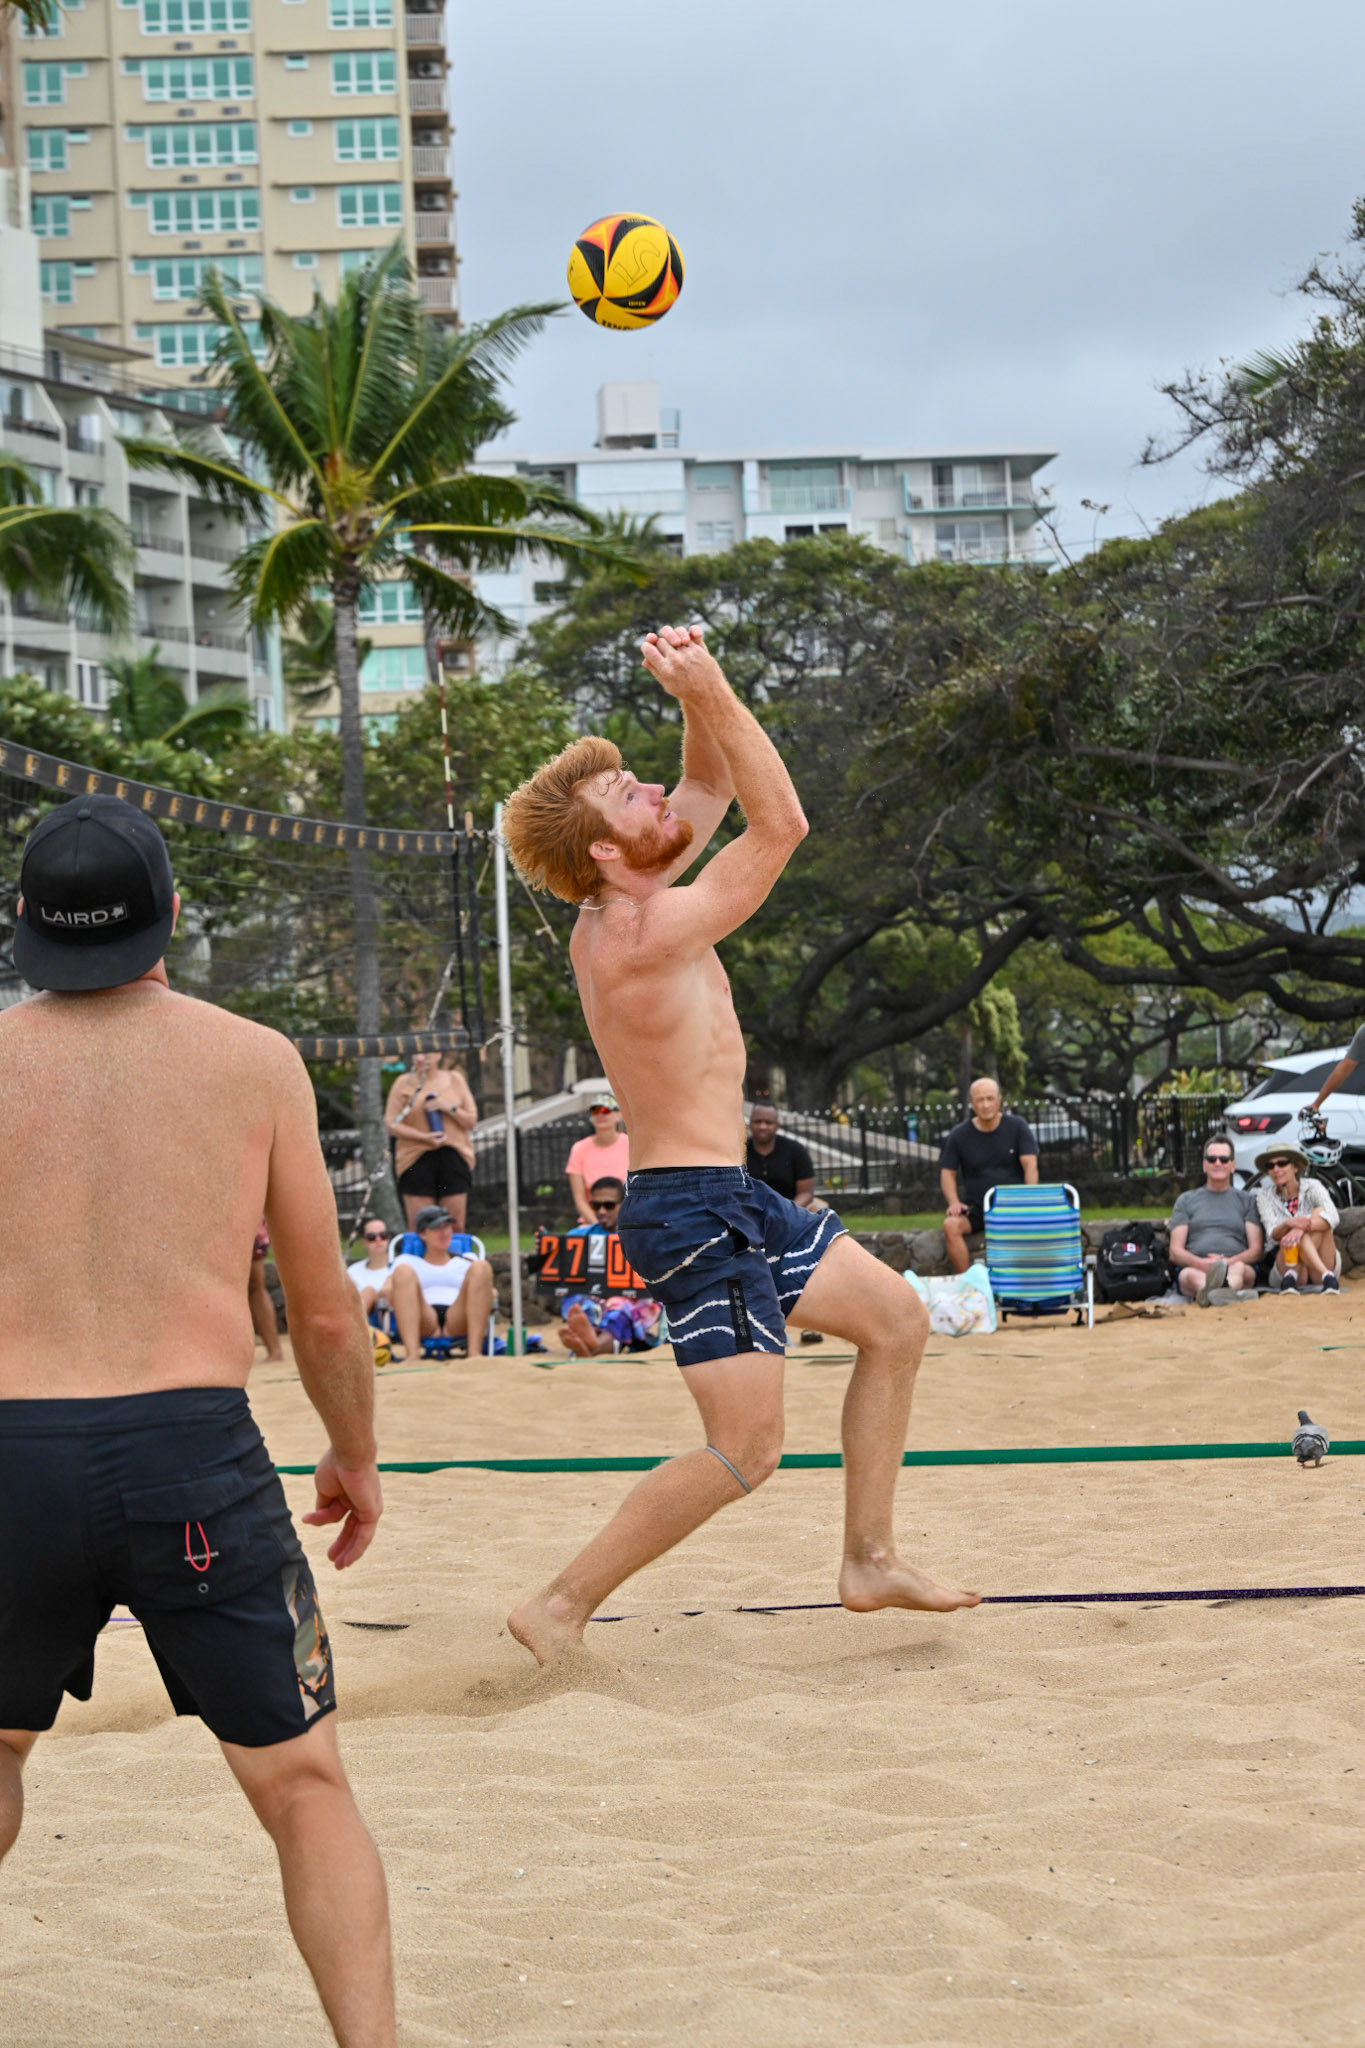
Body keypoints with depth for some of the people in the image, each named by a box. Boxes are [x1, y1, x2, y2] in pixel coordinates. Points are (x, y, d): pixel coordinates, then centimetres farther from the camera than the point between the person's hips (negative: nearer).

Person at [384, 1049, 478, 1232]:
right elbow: (391, 1124, -2)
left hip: (453, 1157, 2)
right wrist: (424, 1137, -15)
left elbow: (471, 1121, 10)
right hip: (416, 1159, -2)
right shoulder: (404, 1083, 5)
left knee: (456, 1226, 0)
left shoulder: (455, 1079, 11)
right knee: (418, 1228, -6)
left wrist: (449, 1108, -9)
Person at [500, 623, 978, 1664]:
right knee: (745, 1450, -10)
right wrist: (709, 691, -17)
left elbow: (711, 790, 18)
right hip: (691, 1212, -11)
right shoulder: (643, 933, -22)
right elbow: (783, 823, -19)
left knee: (895, 1317, 16)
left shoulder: (622, 909, 6)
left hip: (729, 1198, 11)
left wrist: (700, 700, 1)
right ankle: (560, 1609, -2)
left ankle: (871, 1559, 21)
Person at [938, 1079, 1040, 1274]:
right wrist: (954, 1202, -11)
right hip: (976, 1207, 1)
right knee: (951, 1225, -30)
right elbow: (947, 1173, 8)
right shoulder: (959, 1135, 5)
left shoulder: (1017, 1127, 3)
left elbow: (1030, 1166, -2)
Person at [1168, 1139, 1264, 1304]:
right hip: (1194, 1267, 0)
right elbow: (1175, 1252, 14)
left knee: (1239, 1268, -39)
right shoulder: (1186, 1200, 25)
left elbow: (1256, 1250, 13)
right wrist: (1202, 1263, -10)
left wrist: (1230, 1262, -11)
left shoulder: (1246, 1200, 25)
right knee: (1192, 1275, -38)